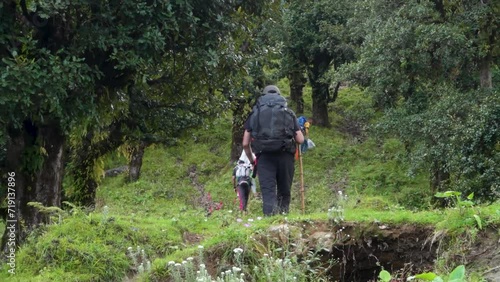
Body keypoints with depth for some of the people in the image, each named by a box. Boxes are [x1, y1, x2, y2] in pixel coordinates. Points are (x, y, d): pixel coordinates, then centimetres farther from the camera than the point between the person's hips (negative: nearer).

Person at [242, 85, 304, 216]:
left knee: (268, 191, -5)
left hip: (264, 156, -1)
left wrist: (252, 160, 27)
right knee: (284, 192, 13)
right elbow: (300, 140, 10)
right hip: (285, 156, 1)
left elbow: (245, 144, 11)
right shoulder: (289, 113, 16)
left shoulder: (255, 113, 15)